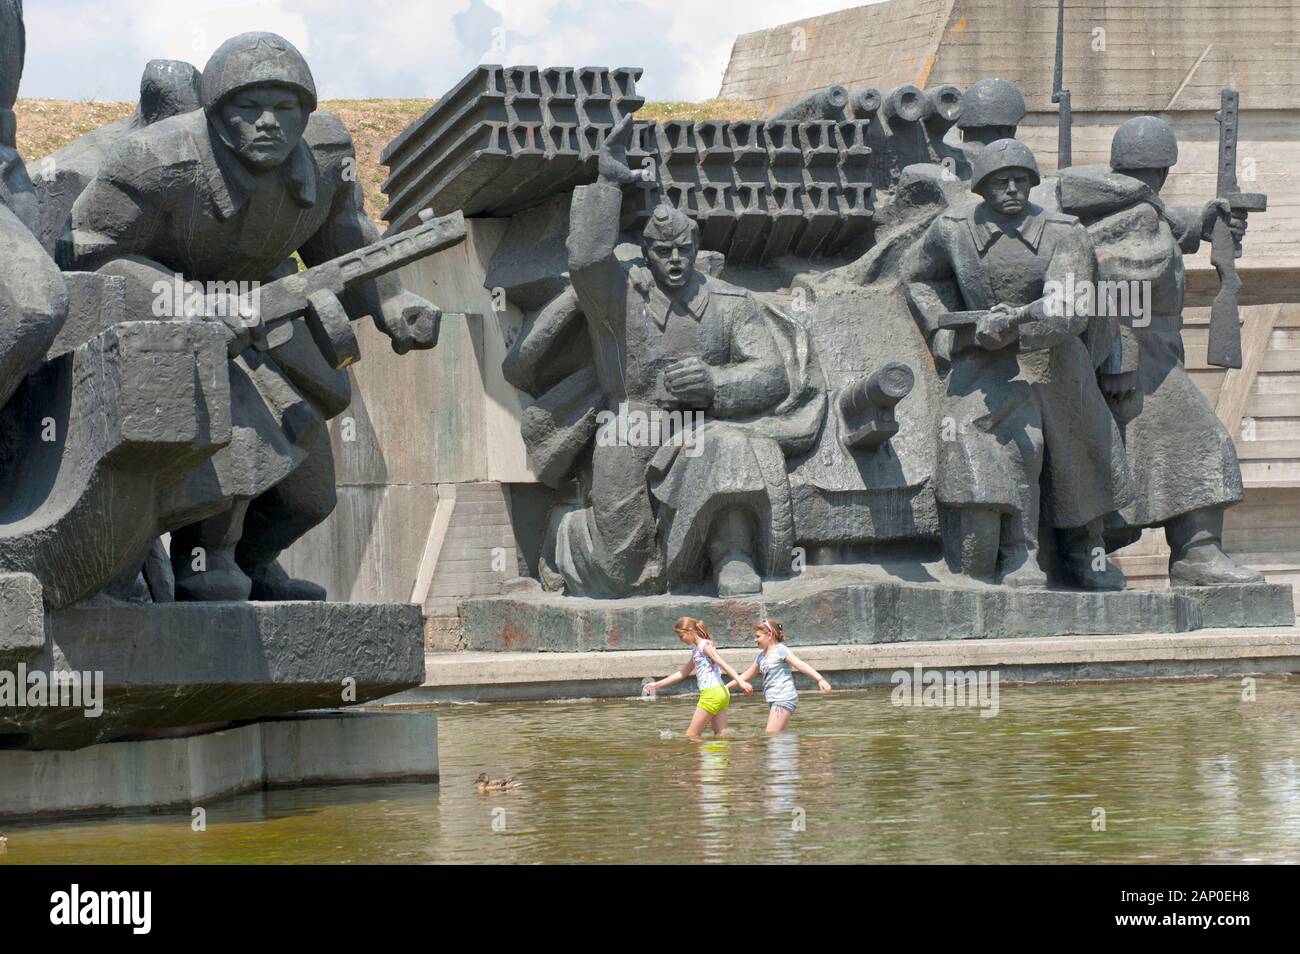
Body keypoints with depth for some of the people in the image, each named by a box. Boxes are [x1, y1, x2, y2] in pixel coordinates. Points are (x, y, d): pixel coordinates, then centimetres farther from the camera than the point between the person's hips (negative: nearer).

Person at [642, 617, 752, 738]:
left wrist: (740, 681, -32)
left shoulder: (705, 645, -7)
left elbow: (722, 663, -20)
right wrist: (657, 685, 31)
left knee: (691, 736, -4)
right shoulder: (696, 650, 20)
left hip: (712, 693, -9)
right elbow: (682, 673, 29)